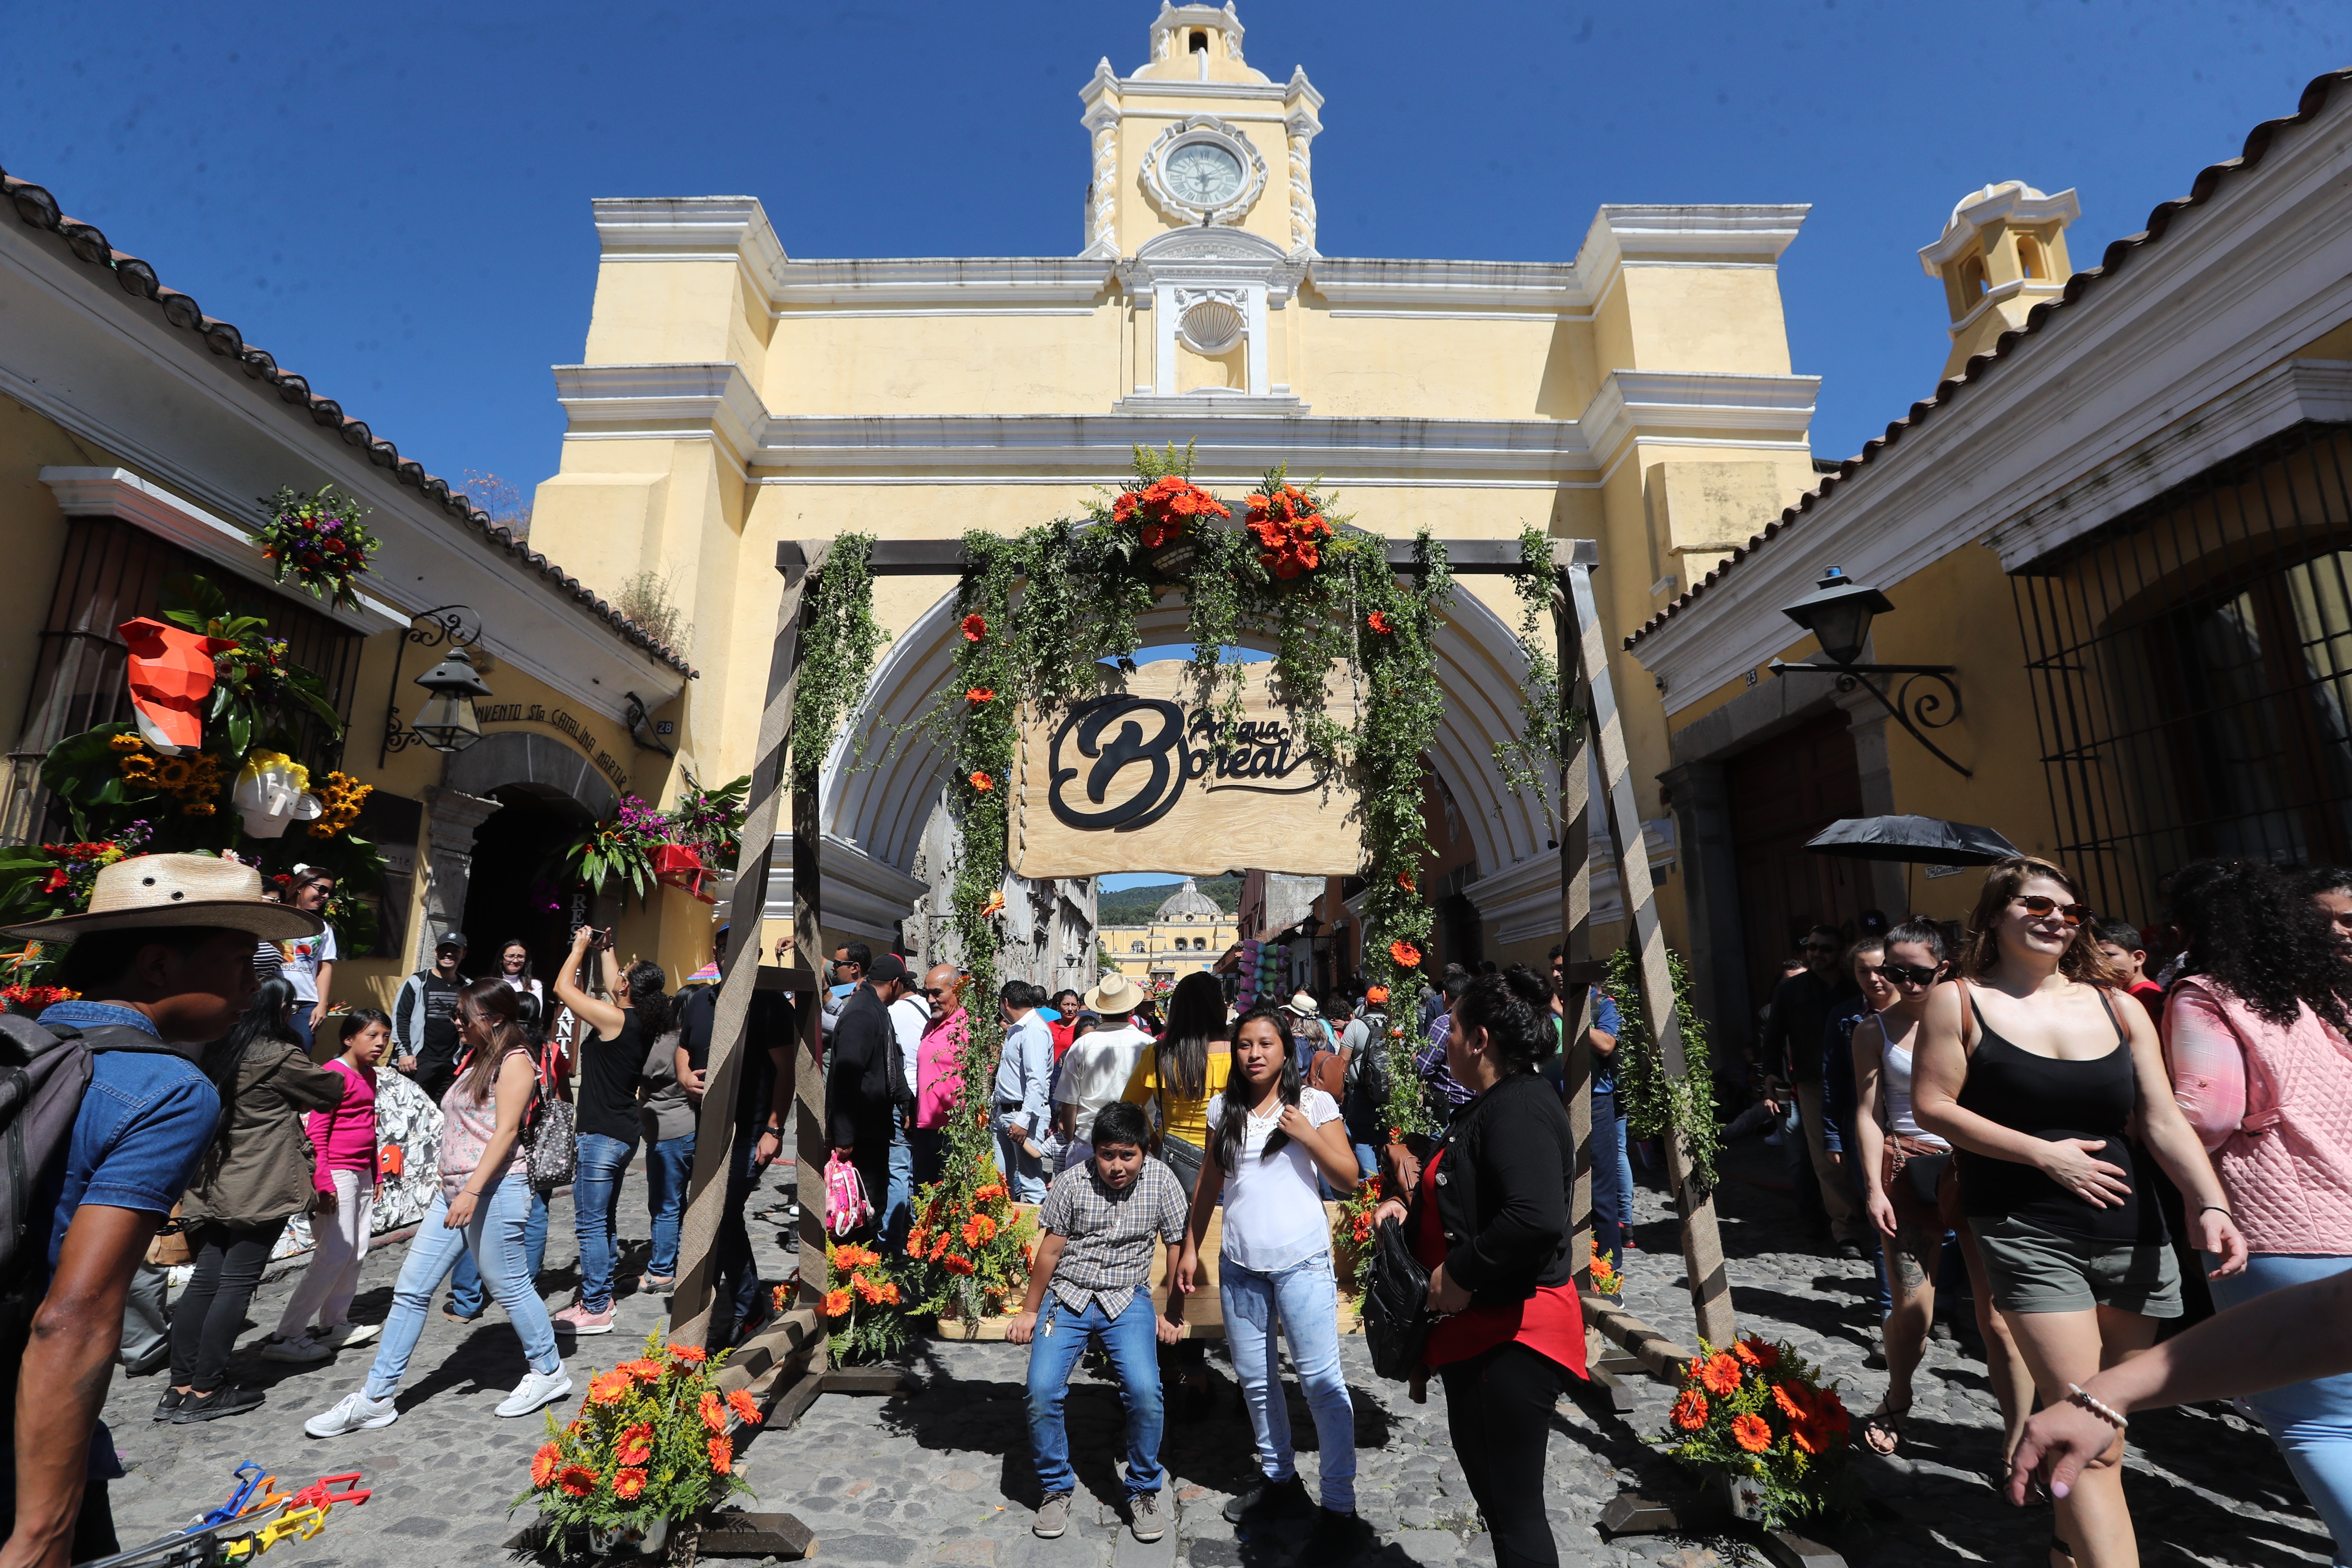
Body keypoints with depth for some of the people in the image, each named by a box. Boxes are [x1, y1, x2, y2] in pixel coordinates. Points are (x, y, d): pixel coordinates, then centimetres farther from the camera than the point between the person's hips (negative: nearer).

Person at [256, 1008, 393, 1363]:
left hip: (361, 1173, 9)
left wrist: (376, 1173, 23)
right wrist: (323, 1183, -20)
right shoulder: (336, 1073, -14)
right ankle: (286, 1336, 0)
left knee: (357, 1252, 12)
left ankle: (334, 1324, 24)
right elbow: (316, 1132, -17)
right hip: (337, 1173, -9)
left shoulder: (369, 1074, 13)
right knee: (335, 1254, -9)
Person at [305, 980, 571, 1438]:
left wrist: (472, 1191, -24)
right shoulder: (475, 1059, 17)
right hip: (453, 1192, 9)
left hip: (492, 1192, -9)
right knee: (411, 1289, 8)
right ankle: (375, 1398, 17)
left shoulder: (514, 1060, -11)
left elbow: (506, 1130, -18)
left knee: (510, 1287, 3)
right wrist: (452, 1188, 20)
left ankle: (549, 1372, 20)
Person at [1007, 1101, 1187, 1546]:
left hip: (1128, 1300, 0)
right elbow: (1050, 1250, 0)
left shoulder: (1160, 1181, -8)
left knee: (1144, 1389, -21)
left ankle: (1144, 1491, 4)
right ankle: (1056, 1488, 9)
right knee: (1042, 1389, -17)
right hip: (1067, 1297, 1)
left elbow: (1178, 1246, 1)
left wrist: (1173, 1315, 3)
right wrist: (1028, 1311, 6)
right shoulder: (1071, 1183, -9)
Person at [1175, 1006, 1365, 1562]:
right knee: (1254, 1379, 16)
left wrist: (1307, 1135, -16)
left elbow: (1348, 1179, -5)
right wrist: (1191, 1248, 12)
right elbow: (1209, 1184, 13)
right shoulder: (1224, 1109, 6)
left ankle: (1340, 1510, 11)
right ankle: (1280, 1480, 35)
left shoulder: (1314, 1103, -4)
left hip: (1302, 1263, -4)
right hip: (1240, 1265, 5)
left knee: (1321, 1380, -2)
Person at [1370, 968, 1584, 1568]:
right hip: (1480, 1332, 11)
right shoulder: (1491, 1107, 11)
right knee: (1492, 1492, 23)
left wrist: (1459, 1277, -25)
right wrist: (1412, 1211, 7)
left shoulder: (1519, 1108, -22)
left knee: (1514, 1508, 2)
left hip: (1513, 1338, -10)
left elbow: (1537, 1218, -36)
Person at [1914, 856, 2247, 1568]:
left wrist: (2210, 1204, -12)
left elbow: (2164, 1121, 3)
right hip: (2027, 1234, -5)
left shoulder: (2117, 1007, 6)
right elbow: (1932, 1105, -8)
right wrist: (2044, 1153, -12)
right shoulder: (1960, 1001, -6)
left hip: (2132, 1237, 5)